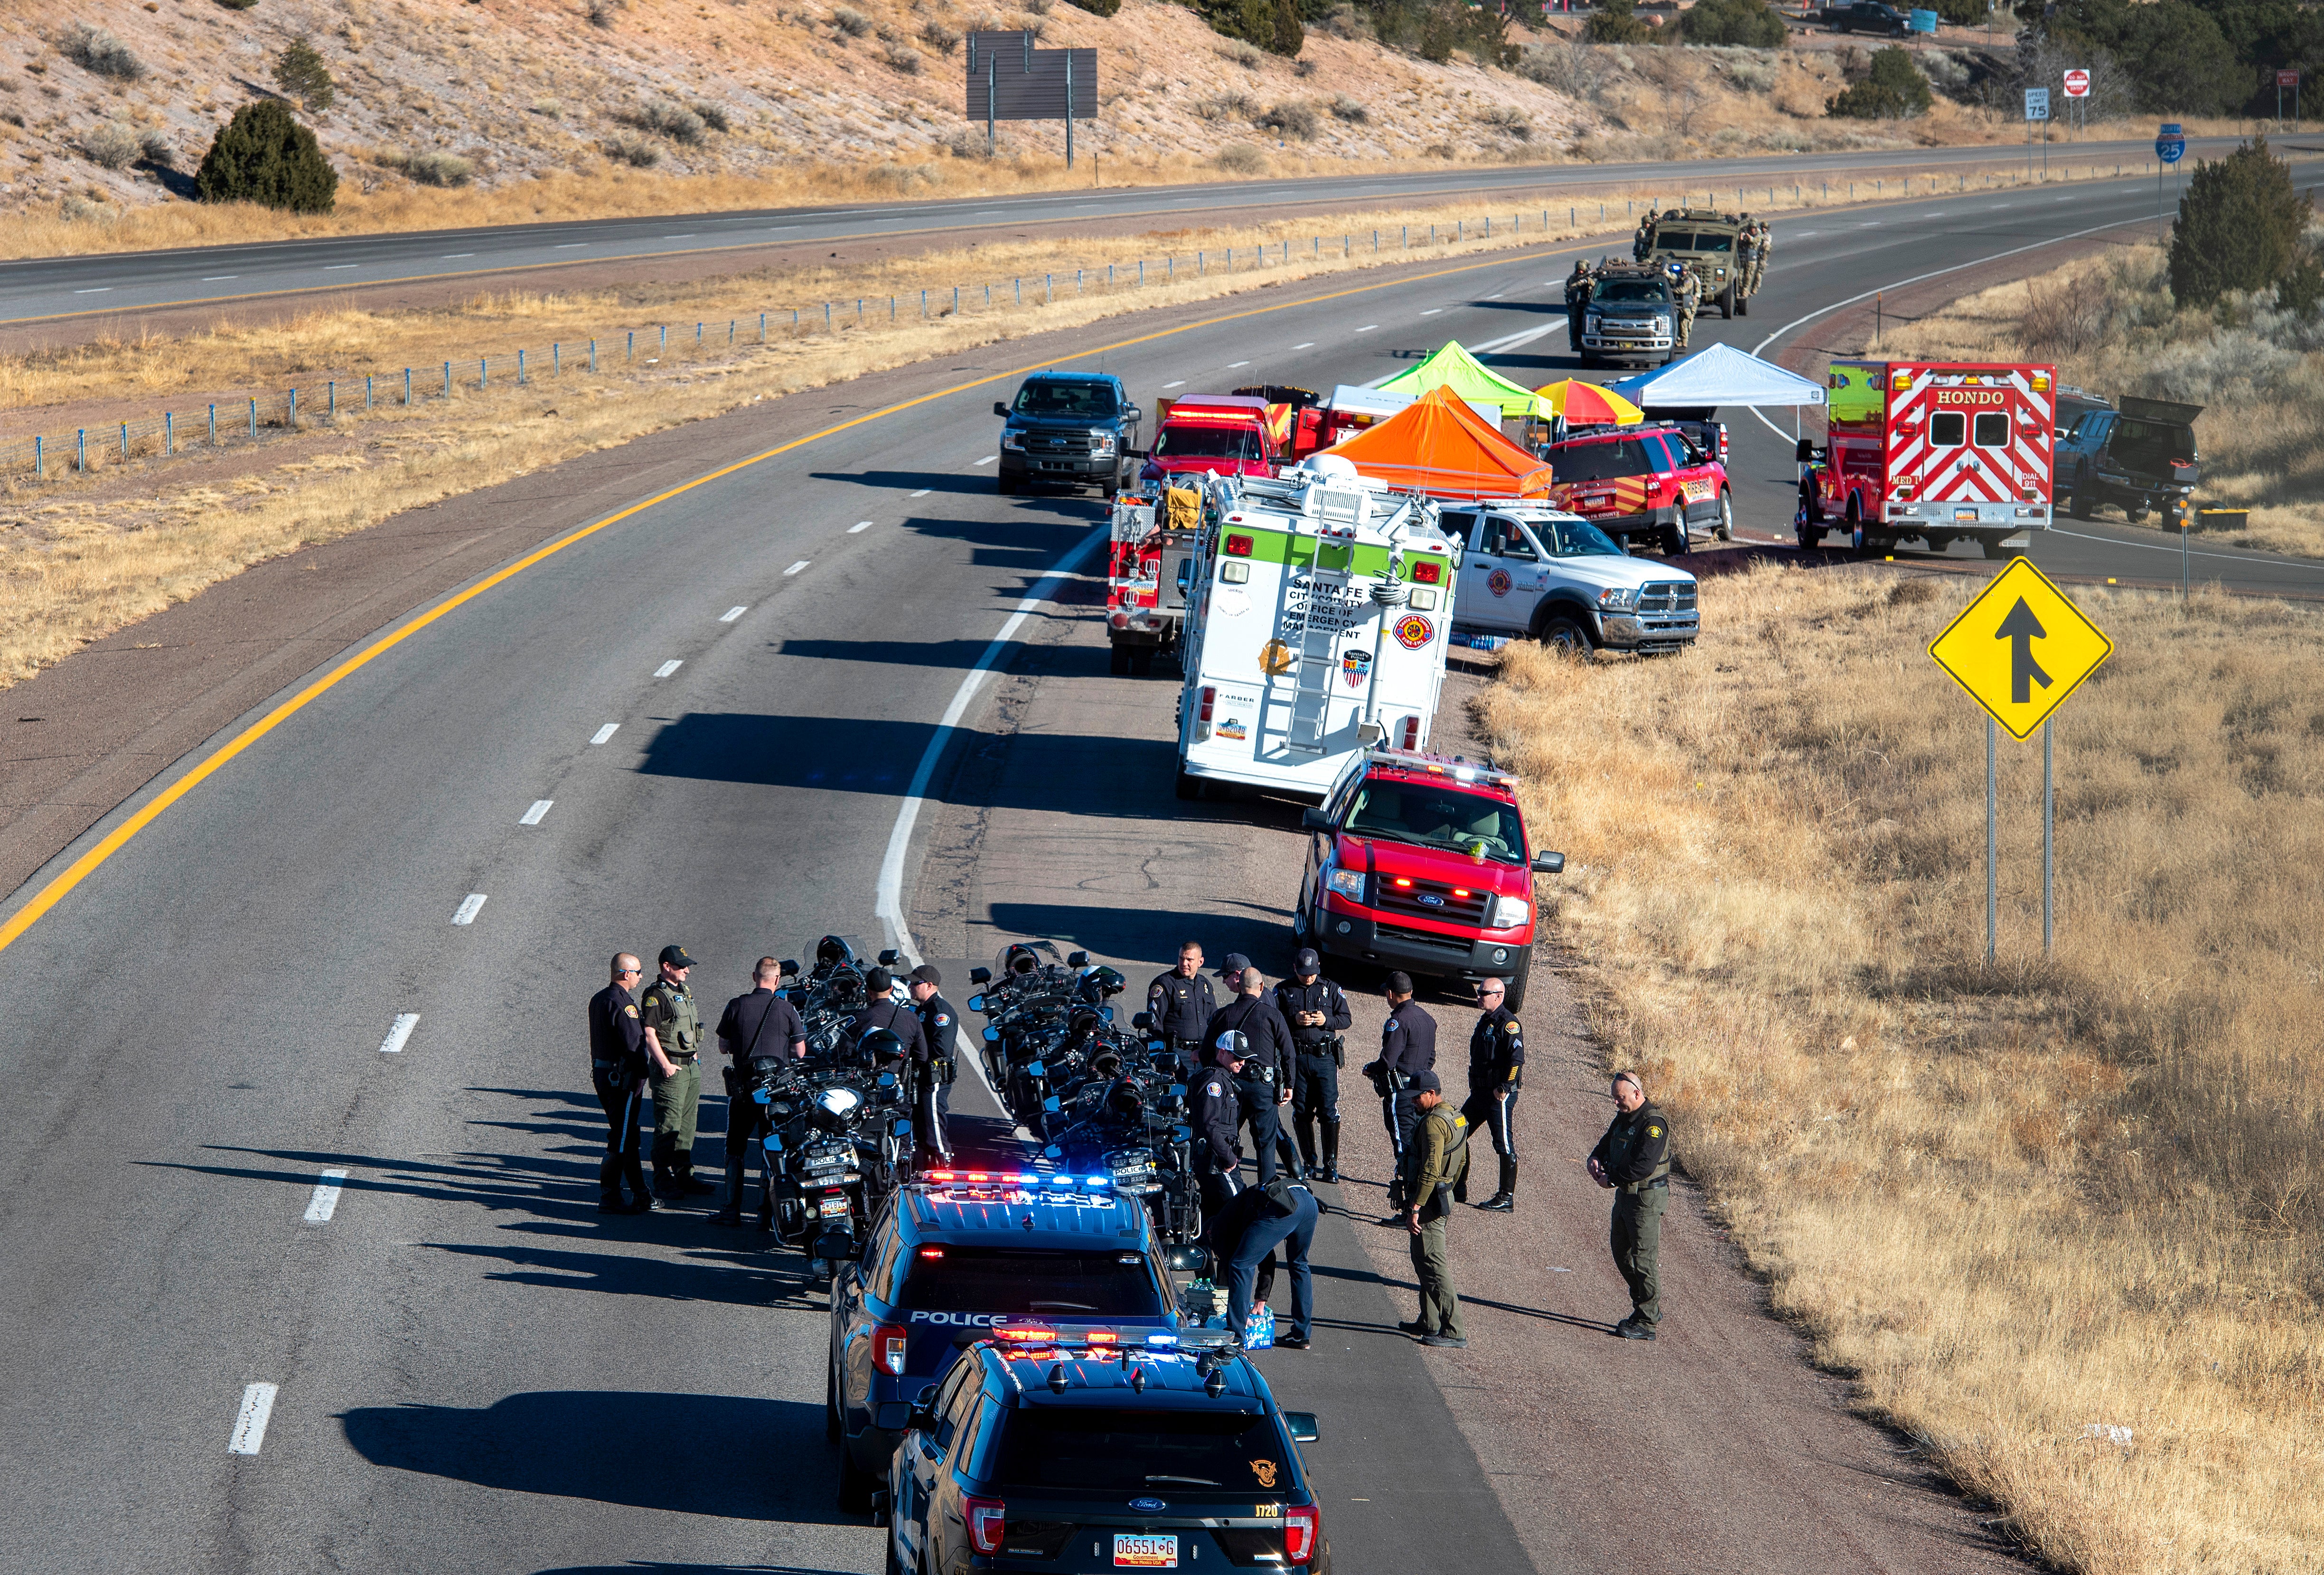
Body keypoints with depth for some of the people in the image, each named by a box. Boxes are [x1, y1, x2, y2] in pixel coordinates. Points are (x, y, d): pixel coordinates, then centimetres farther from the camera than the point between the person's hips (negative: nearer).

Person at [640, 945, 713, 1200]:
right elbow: (649, 1033, -18)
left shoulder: (684, 992, 17)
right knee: (669, 1126, -7)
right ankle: (664, 1180, -3)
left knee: (688, 1124, 12)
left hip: (692, 1067, 9)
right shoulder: (656, 995, -12)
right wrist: (665, 1065, -20)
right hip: (671, 1068, -9)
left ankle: (684, 1175, 19)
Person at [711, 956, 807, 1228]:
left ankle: (732, 1210, 10)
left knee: (736, 1149, 11)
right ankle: (767, 1213, 4)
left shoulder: (736, 1006, -4)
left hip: (743, 1087, 0)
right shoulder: (787, 1009, -5)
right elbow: (800, 1053, 0)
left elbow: (723, 1048, 4)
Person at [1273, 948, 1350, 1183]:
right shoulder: (1283, 991, 6)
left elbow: (1346, 1019, 8)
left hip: (1325, 1058, -1)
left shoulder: (1331, 989, 8)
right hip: (1296, 1058, 1)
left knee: (1329, 1110, -6)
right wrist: (1294, 1020, -16)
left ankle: (1330, 1163, 0)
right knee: (1302, 1111, 4)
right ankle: (1309, 1162, 15)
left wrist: (1327, 1021, -12)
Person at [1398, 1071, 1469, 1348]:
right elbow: (1462, 1163, 22)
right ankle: (1429, 1323, 28)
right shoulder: (1456, 1118, 12)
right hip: (1443, 1196, 11)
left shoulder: (1434, 1123, -20)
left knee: (1433, 1264, -9)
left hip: (1429, 1200, -11)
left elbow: (1430, 1170, -26)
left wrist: (1415, 1208, -26)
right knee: (1423, 1260, 20)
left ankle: (1453, 1332, -12)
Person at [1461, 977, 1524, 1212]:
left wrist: (1504, 1089, -21)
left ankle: (1507, 1198, 2)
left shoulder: (1508, 1023, -15)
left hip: (1500, 1095, -10)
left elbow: (1517, 1058, -23)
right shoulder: (1485, 1021, 14)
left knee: (1504, 1145, -3)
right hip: (1479, 1093, 10)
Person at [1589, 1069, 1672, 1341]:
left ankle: (1646, 1322, -2)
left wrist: (1613, 1179, -19)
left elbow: (1644, 1165, -27)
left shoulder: (1653, 1124, -19)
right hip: (1625, 1195, 10)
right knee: (1622, 1254, 16)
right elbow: (1606, 1144, 20)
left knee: (1644, 1258, -7)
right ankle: (1647, 1308, 28)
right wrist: (1596, 1160, -3)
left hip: (1647, 1198, -10)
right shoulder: (1624, 1118, 11)